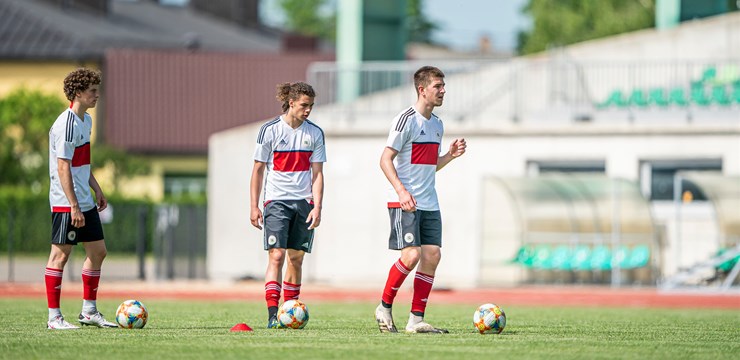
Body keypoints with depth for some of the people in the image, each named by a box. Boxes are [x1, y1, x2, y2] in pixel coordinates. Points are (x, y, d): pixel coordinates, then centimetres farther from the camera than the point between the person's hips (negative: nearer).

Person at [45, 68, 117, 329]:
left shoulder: (86, 121, 13)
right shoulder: (66, 125, -17)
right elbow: (63, 168, -21)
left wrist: (97, 190, 23)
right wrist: (74, 206, -23)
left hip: (85, 203, 10)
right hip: (65, 203, -10)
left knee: (98, 251, 11)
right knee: (61, 254, -5)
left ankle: (89, 311, 20)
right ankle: (54, 317, -1)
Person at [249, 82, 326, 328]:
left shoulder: (315, 133, 6)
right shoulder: (270, 130, -2)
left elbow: (317, 174, 7)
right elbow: (258, 170, 3)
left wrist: (317, 207, -3)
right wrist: (254, 206, -1)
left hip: (304, 202, 3)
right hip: (276, 201, -3)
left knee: (296, 258, 6)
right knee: (276, 255, -13)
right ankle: (272, 315, -18)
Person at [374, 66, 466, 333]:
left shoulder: (437, 124, 16)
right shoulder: (406, 120, -9)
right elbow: (385, 159, -12)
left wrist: (450, 156, 7)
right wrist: (401, 190, -24)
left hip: (429, 203, 8)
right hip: (404, 202, -8)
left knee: (432, 255, -1)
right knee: (411, 254, -16)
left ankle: (416, 320, 3)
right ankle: (385, 307, 2)